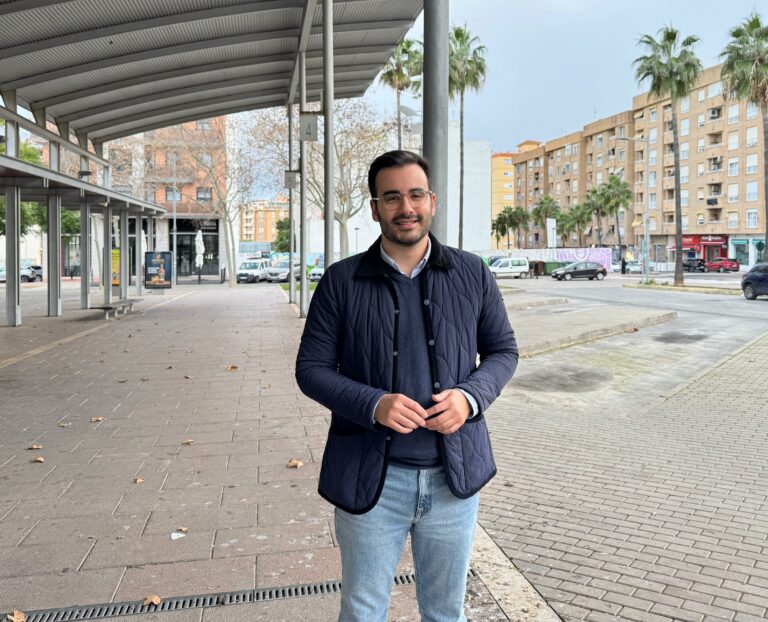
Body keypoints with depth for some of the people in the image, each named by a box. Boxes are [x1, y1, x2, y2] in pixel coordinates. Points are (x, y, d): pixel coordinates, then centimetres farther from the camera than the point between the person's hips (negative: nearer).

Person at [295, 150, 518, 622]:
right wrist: (373, 405, -20)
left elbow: (503, 350, 9)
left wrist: (472, 396, -12)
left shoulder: (473, 275, 2)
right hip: (371, 477, -1)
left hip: (453, 475, 2)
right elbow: (311, 367, -2)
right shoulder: (342, 281, -3)